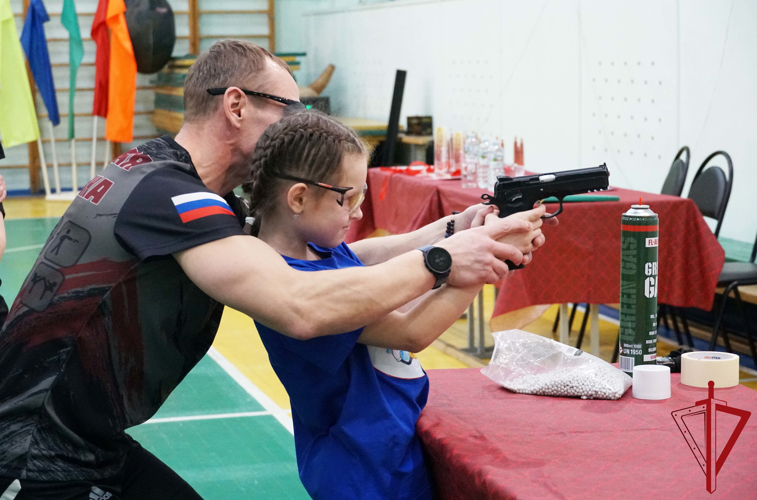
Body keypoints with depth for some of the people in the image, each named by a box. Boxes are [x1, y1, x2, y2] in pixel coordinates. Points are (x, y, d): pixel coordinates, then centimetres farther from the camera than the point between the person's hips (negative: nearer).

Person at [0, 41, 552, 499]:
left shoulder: (164, 173, 6)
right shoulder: (164, 192, -23)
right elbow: (301, 305, -35)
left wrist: (446, 230, -4)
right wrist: (440, 262, -23)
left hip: (96, 445, 9)